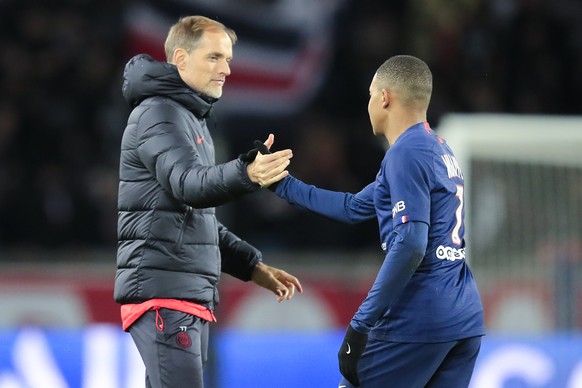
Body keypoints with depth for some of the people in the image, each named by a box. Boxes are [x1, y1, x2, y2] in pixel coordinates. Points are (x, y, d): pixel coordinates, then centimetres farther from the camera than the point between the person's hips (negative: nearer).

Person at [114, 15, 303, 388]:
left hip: (192, 294, 10)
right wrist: (246, 174, -48)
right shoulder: (159, 114, -10)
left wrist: (253, 266, 19)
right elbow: (188, 184, -29)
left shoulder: (191, 119, 22)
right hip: (164, 289, -10)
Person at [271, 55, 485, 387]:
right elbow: (355, 208, 27)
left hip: (418, 322, -8)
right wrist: (281, 184, 31)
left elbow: (410, 246, -20)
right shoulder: (440, 150, 19)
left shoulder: (407, 154, -10)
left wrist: (361, 324, -18)